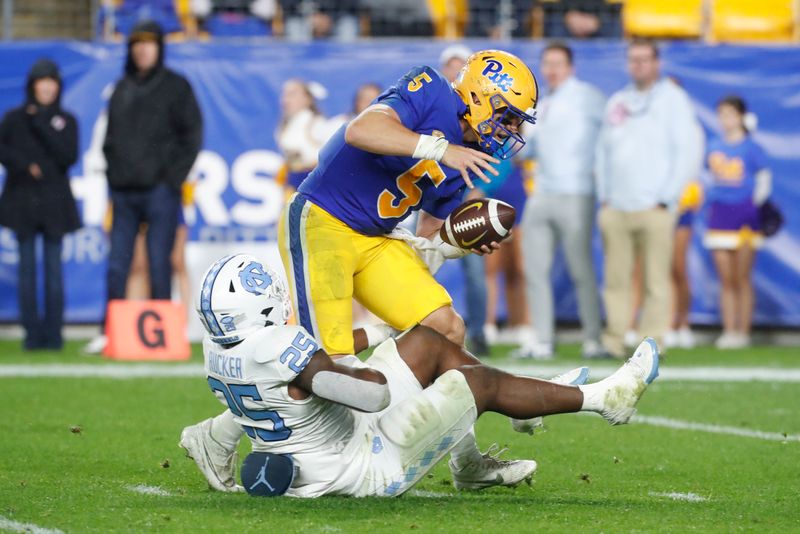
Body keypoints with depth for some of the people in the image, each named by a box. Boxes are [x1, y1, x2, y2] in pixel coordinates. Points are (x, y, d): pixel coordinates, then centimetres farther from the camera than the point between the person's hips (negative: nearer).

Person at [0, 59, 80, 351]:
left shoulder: (66, 121, 7)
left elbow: (68, 157, -7)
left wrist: (41, 124, -9)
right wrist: (26, 165, -13)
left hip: (54, 201, 0)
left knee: (53, 268, -2)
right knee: (27, 267, -1)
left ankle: (53, 333, -1)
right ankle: (32, 333, 1)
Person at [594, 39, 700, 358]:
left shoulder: (673, 99, 3)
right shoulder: (617, 102, 18)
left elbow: (687, 152, -3)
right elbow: (603, 150, 22)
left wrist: (665, 200, -8)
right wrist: (604, 197, 11)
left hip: (654, 209, -5)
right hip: (615, 209, 5)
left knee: (656, 280, -6)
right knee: (616, 280, 1)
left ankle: (652, 341, -5)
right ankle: (615, 340, 3)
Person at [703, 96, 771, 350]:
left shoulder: (751, 148, -3)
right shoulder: (713, 147, 9)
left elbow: (764, 178, 0)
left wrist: (757, 203, -8)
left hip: (744, 214, -4)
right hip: (719, 214, 4)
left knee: (742, 279, -1)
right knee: (726, 280, 4)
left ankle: (743, 332, 3)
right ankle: (728, 331, 7)